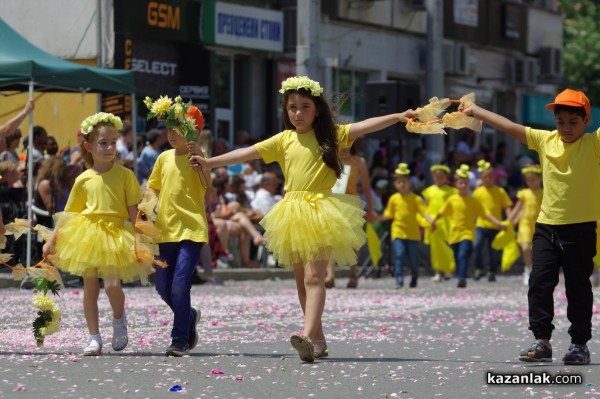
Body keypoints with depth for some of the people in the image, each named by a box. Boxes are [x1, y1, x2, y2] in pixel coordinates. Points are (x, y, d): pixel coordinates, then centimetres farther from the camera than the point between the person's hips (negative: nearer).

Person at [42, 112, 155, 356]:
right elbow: (68, 214, 12)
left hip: (115, 235, -2)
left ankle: (119, 318, 14)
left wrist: (138, 240, -9)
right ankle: (94, 338, 13)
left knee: (112, 285, -17)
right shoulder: (83, 180, 5)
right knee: (90, 287, 4)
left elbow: (134, 211, -1)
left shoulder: (125, 175, 0)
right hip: (88, 233, 2)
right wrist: (52, 240, 9)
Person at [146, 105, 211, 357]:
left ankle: (180, 338, -6)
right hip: (166, 229, 6)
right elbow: (154, 188, 23)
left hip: (192, 229, -6)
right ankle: (189, 316, 35)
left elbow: (206, 184, -22)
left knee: (180, 284, -13)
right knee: (163, 287, 9)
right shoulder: (164, 158, 11)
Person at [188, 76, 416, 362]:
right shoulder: (284, 140, 11)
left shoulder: (331, 135, 3)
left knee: (314, 276, -16)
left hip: (320, 212, -5)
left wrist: (398, 117, -18)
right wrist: (209, 162, 5)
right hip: (293, 213, 5)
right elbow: (247, 153, 9)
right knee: (301, 279, 8)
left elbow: (365, 127, -7)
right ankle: (318, 339, 16)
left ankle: (308, 336, -30)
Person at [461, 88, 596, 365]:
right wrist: (474, 111, 7)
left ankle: (579, 344, 11)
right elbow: (509, 127, 7)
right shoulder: (545, 140, 5)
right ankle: (542, 341, 3)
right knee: (539, 282, -1)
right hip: (547, 225, 4)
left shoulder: (593, 144, -5)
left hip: (581, 228, -4)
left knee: (578, 287, 3)